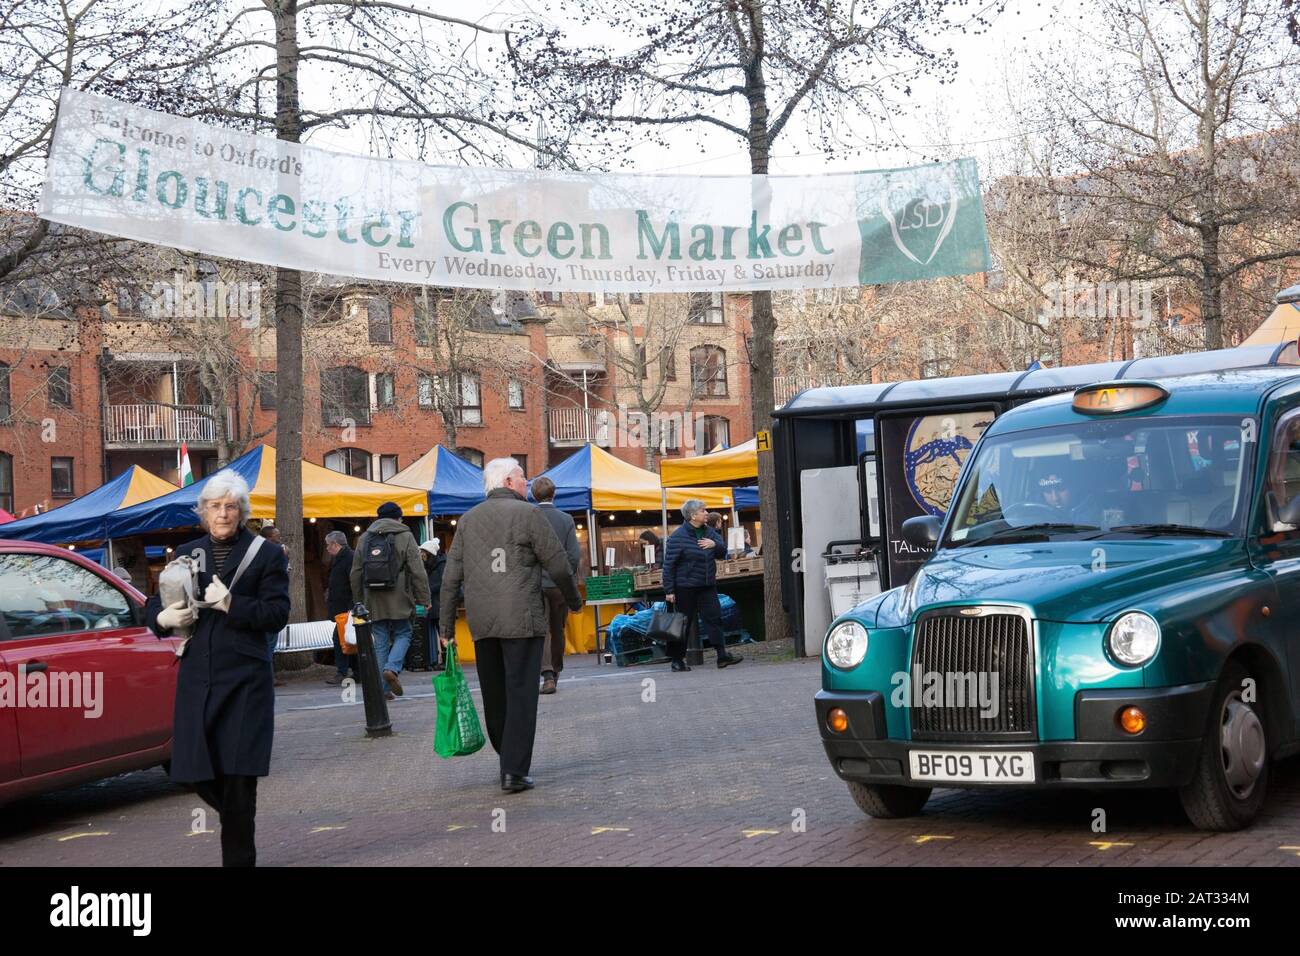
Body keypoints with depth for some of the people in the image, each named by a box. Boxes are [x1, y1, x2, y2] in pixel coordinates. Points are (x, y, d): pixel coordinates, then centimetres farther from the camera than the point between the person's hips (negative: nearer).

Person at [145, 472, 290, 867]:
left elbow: (278, 613, -5)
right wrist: (162, 617, -4)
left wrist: (232, 604, -17)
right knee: (198, 772, 3)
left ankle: (238, 857, 8)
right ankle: (236, 822, 32)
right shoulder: (186, 554, 13)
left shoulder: (265, 555, 3)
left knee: (237, 775, -3)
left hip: (245, 679, -3)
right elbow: (154, 603, 19)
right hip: (196, 678, 4)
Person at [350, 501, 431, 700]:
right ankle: (392, 668, -14)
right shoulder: (405, 536, -1)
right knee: (402, 635, 10)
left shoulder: (365, 538, 12)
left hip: (373, 600, 3)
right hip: (398, 600, -3)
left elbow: (356, 573, 14)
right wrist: (423, 599, -2)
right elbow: (417, 571, -6)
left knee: (380, 641, 6)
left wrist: (358, 601, 21)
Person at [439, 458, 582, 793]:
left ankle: (509, 761, 27)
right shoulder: (527, 513, -3)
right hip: (521, 620, -5)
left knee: (494, 696, 14)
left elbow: (451, 577, 10)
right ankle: (514, 771, -8)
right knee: (521, 694, -3)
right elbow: (558, 565, -4)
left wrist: (447, 627, 14)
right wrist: (574, 601, 13)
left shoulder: (468, 520, 12)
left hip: (481, 623, 5)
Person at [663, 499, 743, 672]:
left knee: (714, 618, -1)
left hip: (707, 586, 6)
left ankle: (722, 656, -1)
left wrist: (715, 544, -12)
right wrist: (669, 590, -15)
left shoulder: (709, 532, 7)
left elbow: (723, 552, 11)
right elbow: (669, 564, -12)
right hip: (685, 588, -6)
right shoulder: (678, 536, -12)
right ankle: (677, 660, 11)